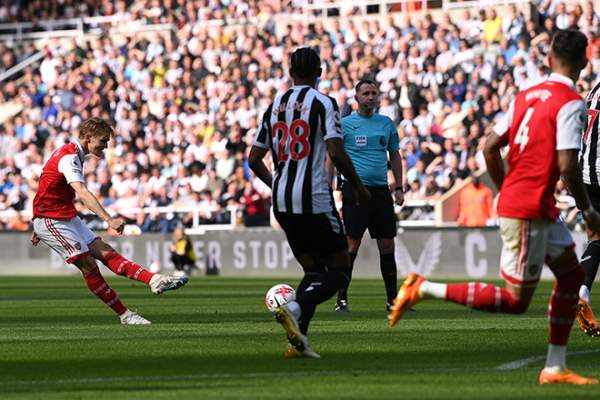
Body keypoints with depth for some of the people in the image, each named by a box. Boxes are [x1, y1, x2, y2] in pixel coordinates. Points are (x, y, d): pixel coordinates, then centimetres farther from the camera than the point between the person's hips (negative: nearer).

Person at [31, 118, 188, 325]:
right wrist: (109, 220, -48)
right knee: (89, 266, -11)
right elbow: (82, 194, -37)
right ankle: (124, 315, -10)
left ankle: (154, 280, -17)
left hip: (67, 218, 10)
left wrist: (40, 227, 27)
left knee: (105, 252, -4)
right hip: (50, 220, -10)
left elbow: (49, 191, 21)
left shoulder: (71, 153, 12)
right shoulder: (69, 157, -22)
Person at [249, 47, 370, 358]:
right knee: (340, 270, 3)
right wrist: (359, 187, -1)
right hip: (314, 199, -6)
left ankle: (298, 340, 0)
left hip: (282, 203, 6)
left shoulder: (274, 106, 12)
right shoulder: (323, 103, -5)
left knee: (313, 271, 15)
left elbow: (254, 159, 15)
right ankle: (294, 308, -23)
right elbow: (336, 153, -15)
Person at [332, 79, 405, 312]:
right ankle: (341, 299, -2)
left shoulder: (386, 123, 12)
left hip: (381, 190, 4)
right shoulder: (345, 124, 1)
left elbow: (395, 156, 19)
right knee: (352, 245, -8)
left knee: (387, 245, 5)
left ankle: (393, 299, 12)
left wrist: (399, 188, 11)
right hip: (355, 188, -4)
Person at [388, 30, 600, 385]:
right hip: (529, 212, -9)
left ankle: (556, 368, 18)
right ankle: (424, 289, -5)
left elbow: (490, 148, 11)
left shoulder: (526, 97, 10)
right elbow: (567, 166, -20)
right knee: (517, 300, -3)